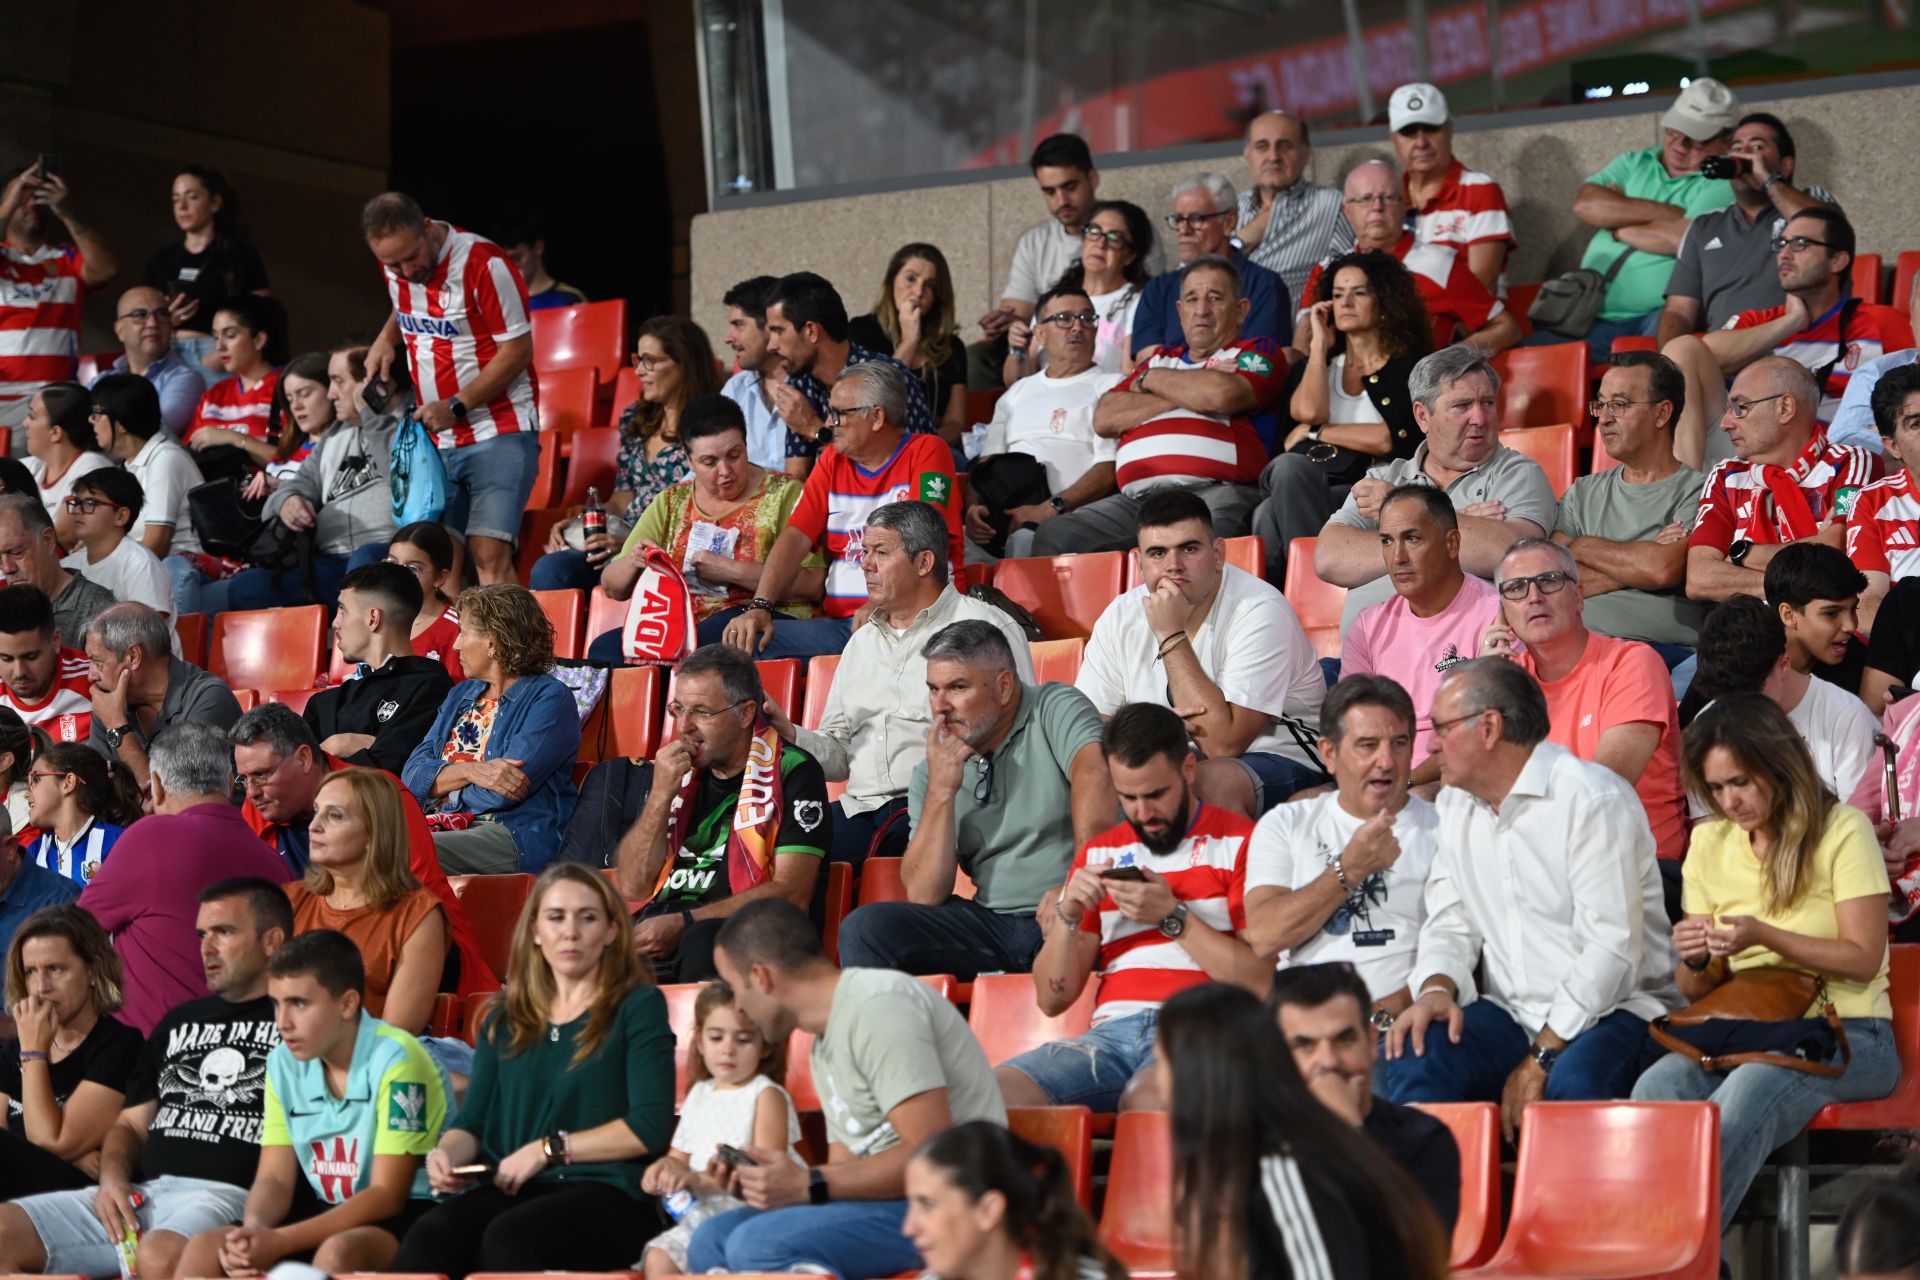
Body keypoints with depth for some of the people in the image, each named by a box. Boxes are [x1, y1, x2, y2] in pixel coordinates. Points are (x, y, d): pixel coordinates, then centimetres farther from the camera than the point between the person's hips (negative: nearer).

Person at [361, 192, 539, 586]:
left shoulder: (482, 263, -16)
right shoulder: (394, 266, 4)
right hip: (437, 441, 7)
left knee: (490, 557, -20)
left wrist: (456, 407, -18)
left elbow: (517, 350, -13)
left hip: (500, 432, -7)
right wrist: (386, 338, 6)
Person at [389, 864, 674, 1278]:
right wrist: (447, 1154, -7)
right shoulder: (505, 1017, 21)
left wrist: (546, 1150, -5)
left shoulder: (638, 1007, 6)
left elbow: (650, 1127, -4)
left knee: (508, 1238, -38)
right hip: (512, 1191, 4)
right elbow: (472, 1120, 17)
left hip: (604, 1192, -4)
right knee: (429, 1236, -32)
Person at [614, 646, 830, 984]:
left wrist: (683, 924, -14)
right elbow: (632, 887, 13)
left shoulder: (792, 772, 3)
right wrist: (661, 795, 0)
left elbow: (791, 893, -8)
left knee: (702, 941, -40)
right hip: (658, 933, 4)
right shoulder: (677, 771, 19)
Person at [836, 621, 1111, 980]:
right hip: (992, 921, 4)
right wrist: (941, 790, -7)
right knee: (864, 929, -15)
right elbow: (924, 896, 2)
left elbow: (1094, 777, -23)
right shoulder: (932, 771, 11)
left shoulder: (1056, 709, -1)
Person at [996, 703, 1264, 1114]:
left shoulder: (1238, 844, 7)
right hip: (1111, 1030, 5)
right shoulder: (1098, 855, 22)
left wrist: (1172, 917, -7)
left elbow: (1261, 983, -4)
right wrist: (1067, 914, 2)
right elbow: (1052, 1000, 18)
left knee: (1145, 1101, -41)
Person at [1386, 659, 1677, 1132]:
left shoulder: (1594, 800, -10)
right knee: (1415, 1052, -24)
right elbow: (1451, 924, 14)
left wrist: (1541, 1058, -20)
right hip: (1511, 1017, 6)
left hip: (1613, 1010, -6)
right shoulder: (1454, 806, 15)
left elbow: (1611, 949, -17)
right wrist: (1437, 988, -11)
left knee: (1575, 1081, -38)